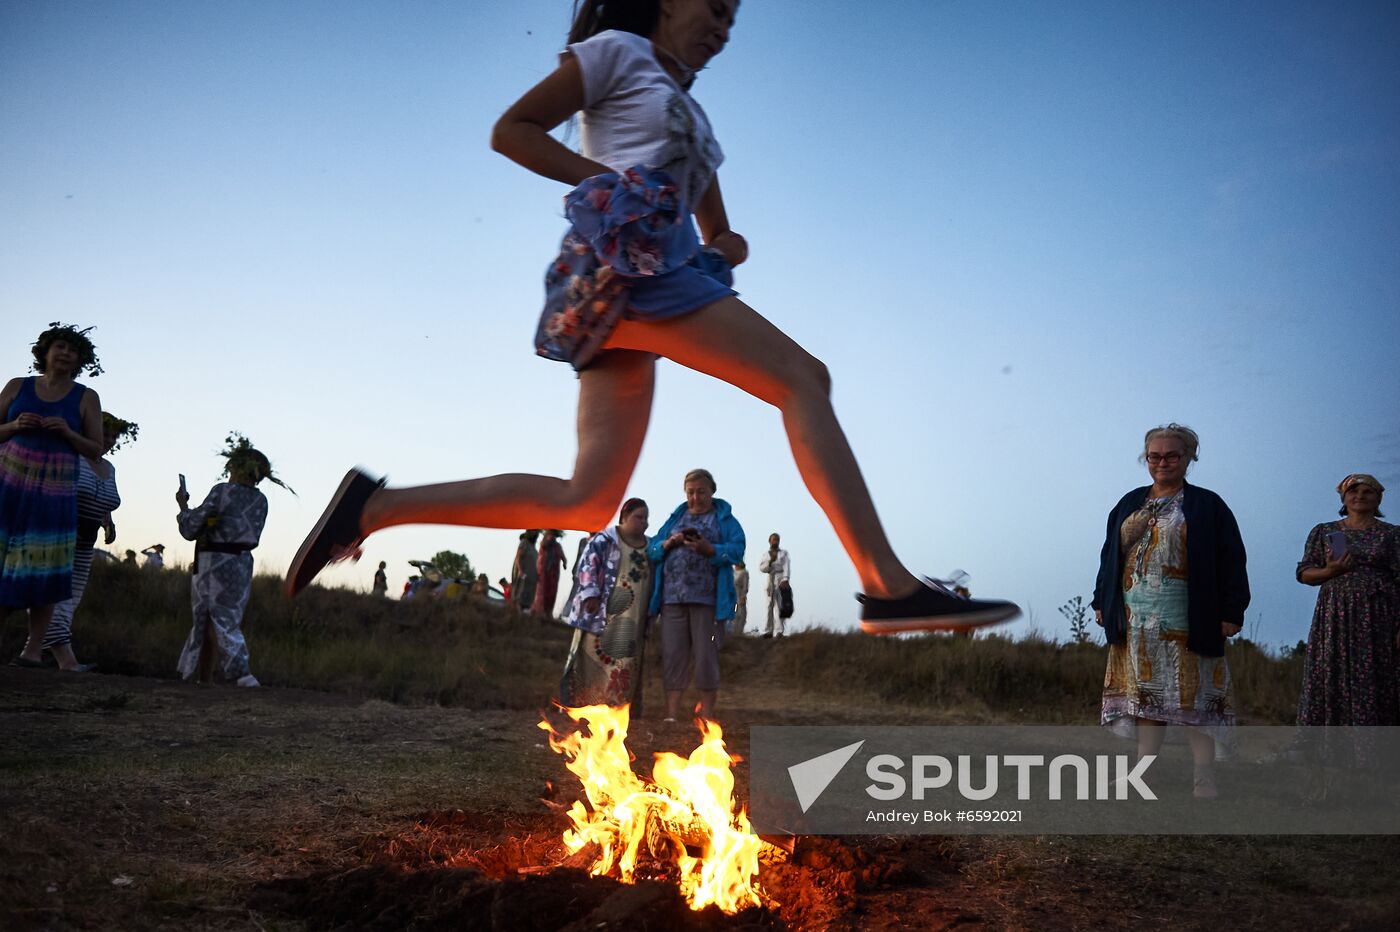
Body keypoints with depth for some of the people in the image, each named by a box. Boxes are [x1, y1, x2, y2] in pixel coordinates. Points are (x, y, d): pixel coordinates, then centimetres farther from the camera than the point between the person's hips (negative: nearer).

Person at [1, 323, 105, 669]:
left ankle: (34, 647, -3)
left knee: (44, 567, -5)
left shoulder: (86, 398, 6)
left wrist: (67, 432, -11)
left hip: (54, 488, -1)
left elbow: (97, 449, 5)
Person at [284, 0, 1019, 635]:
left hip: (640, 283, 8)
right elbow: (511, 129, 3)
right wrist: (608, 181, -6)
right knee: (801, 378, -15)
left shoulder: (691, 115, 33)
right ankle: (888, 585, -22)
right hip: (624, 257, -8)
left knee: (585, 500, -2)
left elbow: (714, 230, 32)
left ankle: (375, 504, 1)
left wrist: (729, 245, 8)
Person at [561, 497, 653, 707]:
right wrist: (591, 594, -21)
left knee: (626, 663, 4)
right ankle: (583, 703, -1)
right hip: (602, 612, -5)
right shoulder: (604, 540, -2)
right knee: (594, 658, -4)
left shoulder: (649, 546, 15)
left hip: (633, 619, 6)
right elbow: (586, 566, -10)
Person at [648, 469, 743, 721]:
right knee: (672, 655, 1)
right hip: (672, 598, 3)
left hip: (707, 599, -3)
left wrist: (708, 549, -22)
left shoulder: (725, 519, 8)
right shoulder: (675, 518, 19)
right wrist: (667, 544, -7)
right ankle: (671, 716, 4)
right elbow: (652, 550, 14)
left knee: (706, 657, -2)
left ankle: (706, 716, 6)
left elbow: (737, 550, -7)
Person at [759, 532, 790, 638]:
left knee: (779, 605, -12)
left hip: (781, 579, -2)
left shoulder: (784, 553, 14)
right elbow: (761, 568, 8)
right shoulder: (765, 554, 19)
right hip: (771, 579, 2)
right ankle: (768, 631, 6)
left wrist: (785, 579, -15)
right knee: (770, 605, 1)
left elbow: (786, 566, 0)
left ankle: (779, 630, -18)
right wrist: (770, 561, -10)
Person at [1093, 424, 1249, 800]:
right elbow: (1111, 554, 16)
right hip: (1136, 619, 4)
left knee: (1195, 695, -3)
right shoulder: (1130, 504, 14)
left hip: (1187, 621, -4)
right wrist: (1102, 601, 11)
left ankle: (1204, 780, 1)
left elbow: (1230, 562, -3)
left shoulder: (1208, 505, 1)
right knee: (1145, 692, 8)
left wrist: (1231, 612, -10)